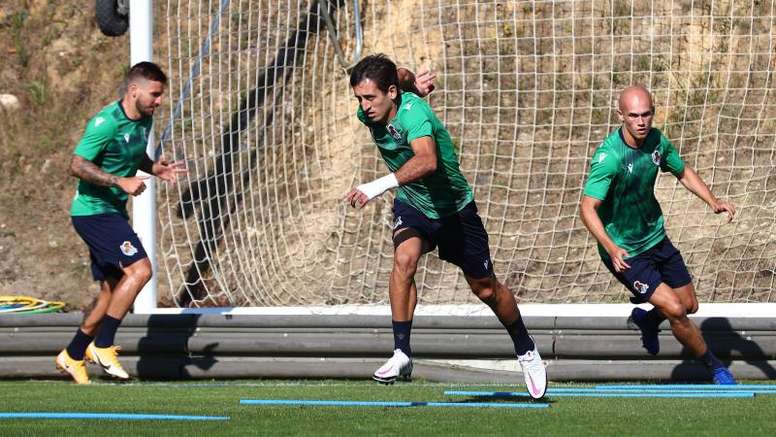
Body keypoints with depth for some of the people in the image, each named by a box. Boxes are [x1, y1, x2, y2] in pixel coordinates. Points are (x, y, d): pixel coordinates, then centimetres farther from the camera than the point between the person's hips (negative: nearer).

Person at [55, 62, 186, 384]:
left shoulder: (144, 120, 7)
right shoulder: (107, 123, -21)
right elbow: (77, 166, -22)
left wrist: (155, 169, 5)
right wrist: (121, 182, -27)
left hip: (113, 212, 10)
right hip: (93, 210, -10)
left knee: (112, 290, 11)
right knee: (139, 269, -21)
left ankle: (73, 355, 21)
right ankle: (103, 346, -14)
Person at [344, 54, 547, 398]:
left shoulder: (413, 113, -36)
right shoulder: (367, 112, -15)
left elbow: (427, 160, -56)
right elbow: (400, 77, 8)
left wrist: (380, 185, -65)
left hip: (454, 208, -4)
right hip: (412, 204, 4)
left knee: (486, 289, 10)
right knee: (404, 258, -28)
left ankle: (525, 350, 35)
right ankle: (401, 354, -25)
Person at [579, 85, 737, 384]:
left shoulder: (656, 140, -7)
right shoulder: (609, 156, -28)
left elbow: (683, 172, 12)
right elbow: (587, 208, -31)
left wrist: (713, 201, -3)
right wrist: (611, 248, -45)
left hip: (656, 239, 7)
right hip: (625, 253, -7)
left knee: (689, 305, 14)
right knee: (675, 309, -14)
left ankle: (647, 319, 45)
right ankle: (715, 368, 6)